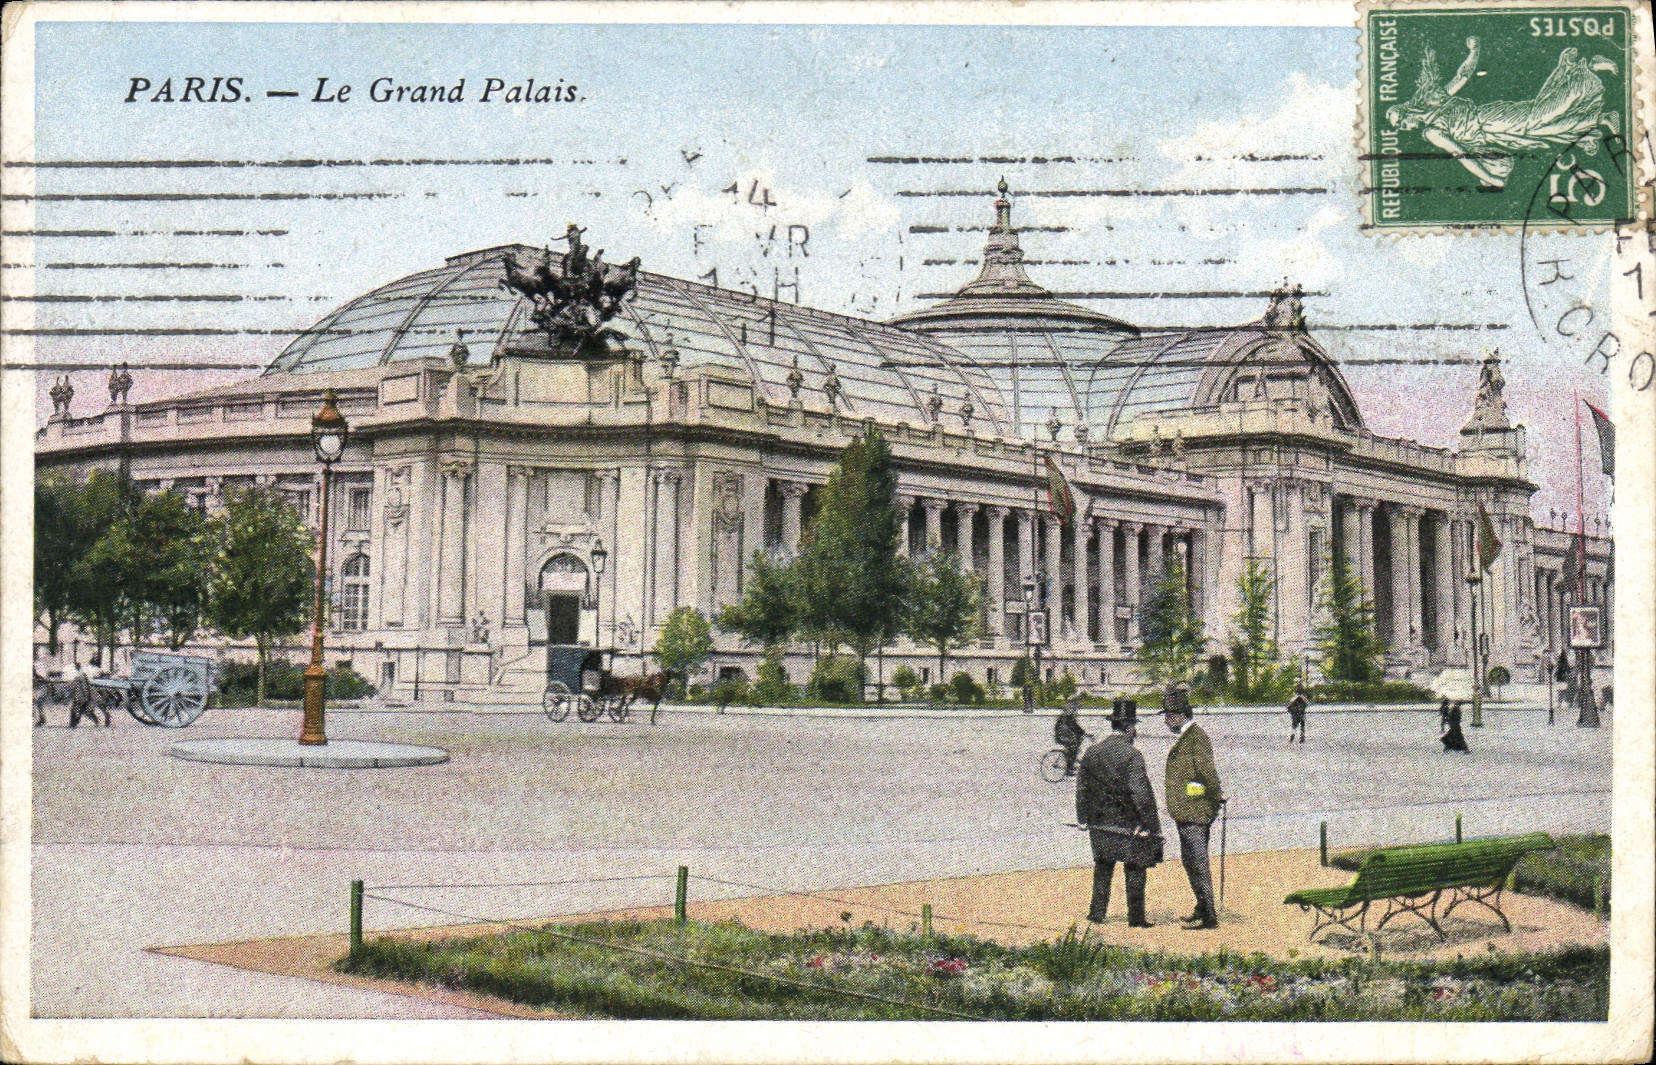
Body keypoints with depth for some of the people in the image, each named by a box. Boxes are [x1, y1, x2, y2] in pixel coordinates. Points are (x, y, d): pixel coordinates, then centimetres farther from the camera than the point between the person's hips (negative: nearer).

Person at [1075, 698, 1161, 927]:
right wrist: (1150, 824, -11)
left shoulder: (1091, 753, 4)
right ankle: (1136, 917, 9)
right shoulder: (1131, 755, -15)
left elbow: (1082, 789, 10)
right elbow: (1140, 793, -17)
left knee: (1103, 868, 17)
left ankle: (1097, 912, 14)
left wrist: (1085, 819, 17)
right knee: (1135, 869, 6)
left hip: (1099, 823, 5)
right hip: (1127, 824, -5)